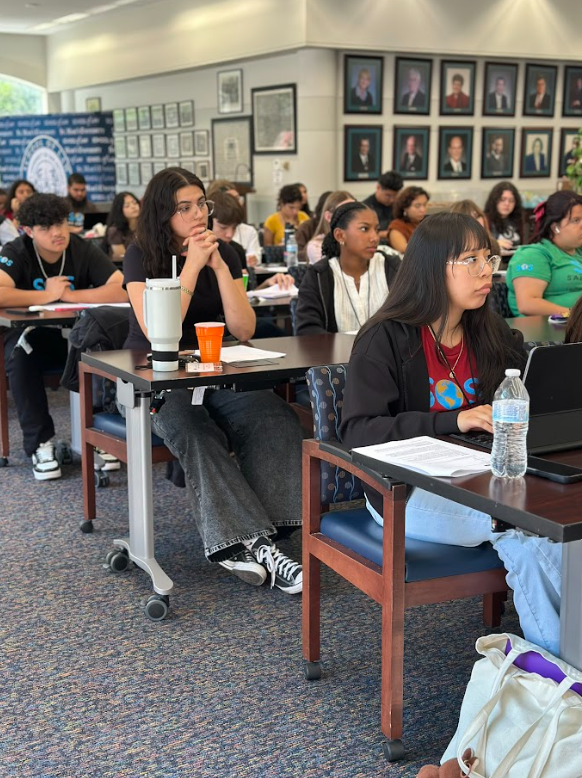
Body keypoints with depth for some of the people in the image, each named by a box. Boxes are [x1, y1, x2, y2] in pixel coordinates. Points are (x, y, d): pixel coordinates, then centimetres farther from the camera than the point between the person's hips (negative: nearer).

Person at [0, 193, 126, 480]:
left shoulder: (83, 250, -8)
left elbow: (122, 291, -22)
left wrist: (67, 295, -20)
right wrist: (47, 295, -22)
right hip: (30, 335, -1)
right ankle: (40, 442, -20)